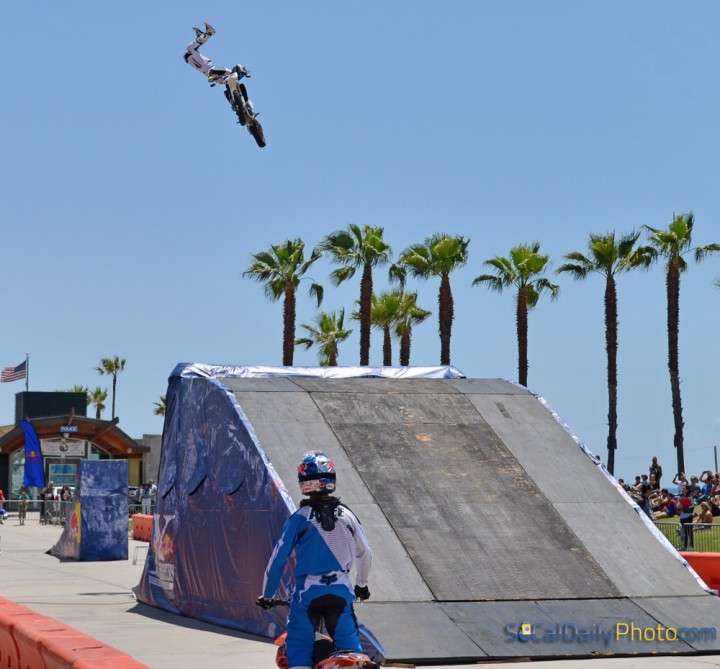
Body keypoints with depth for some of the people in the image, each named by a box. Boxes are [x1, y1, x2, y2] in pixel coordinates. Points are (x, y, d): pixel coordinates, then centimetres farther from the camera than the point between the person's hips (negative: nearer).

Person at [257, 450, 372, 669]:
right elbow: (364, 553, 15)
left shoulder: (298, 519, -7)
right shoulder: (347, 516, 4)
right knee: (349, 646, 13)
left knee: (299, 650, 2)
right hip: (341, 592, 3)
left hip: (308, 593, -3)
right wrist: (362, 584, 32)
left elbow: (278, 559, -4)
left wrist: (266, 595, 8)